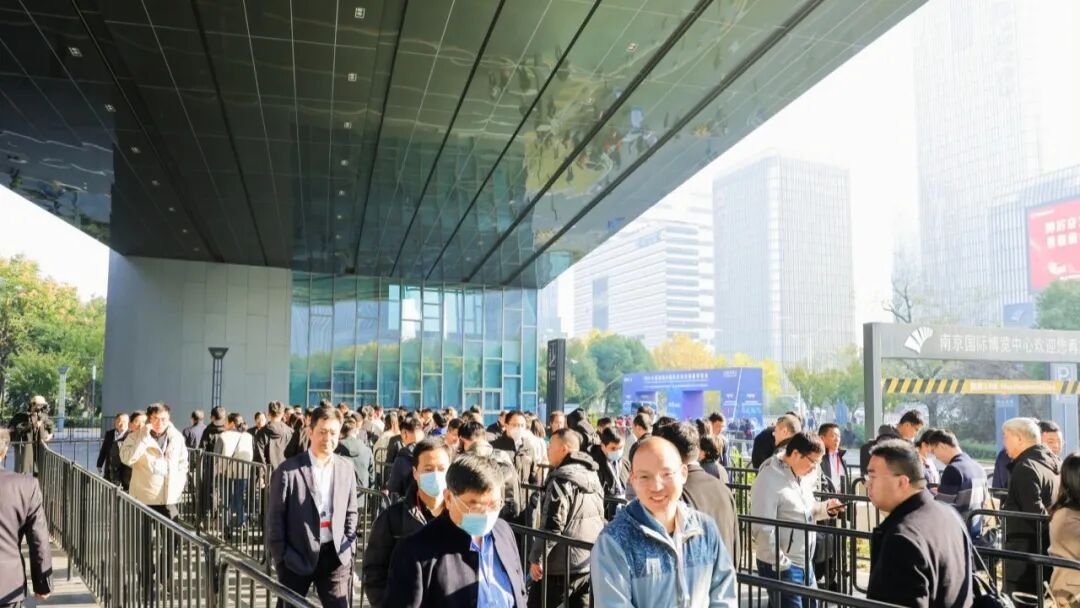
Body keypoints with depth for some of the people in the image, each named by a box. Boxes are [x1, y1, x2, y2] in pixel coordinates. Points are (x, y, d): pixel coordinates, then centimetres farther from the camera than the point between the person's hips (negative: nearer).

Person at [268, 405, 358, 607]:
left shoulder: (346, 469, 4)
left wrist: (348, 549, 4)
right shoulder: (288, 470, -10)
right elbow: (275, 518, -8)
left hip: (335, 555, 3)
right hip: (296, 557, -3)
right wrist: (281, 557, -9)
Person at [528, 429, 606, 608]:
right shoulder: (592, 476, 10)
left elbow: (552, 525, -19)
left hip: (563, 565, -8)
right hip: (591, 562, 8)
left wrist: (536, 558, -11)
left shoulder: (562, 479, -14)